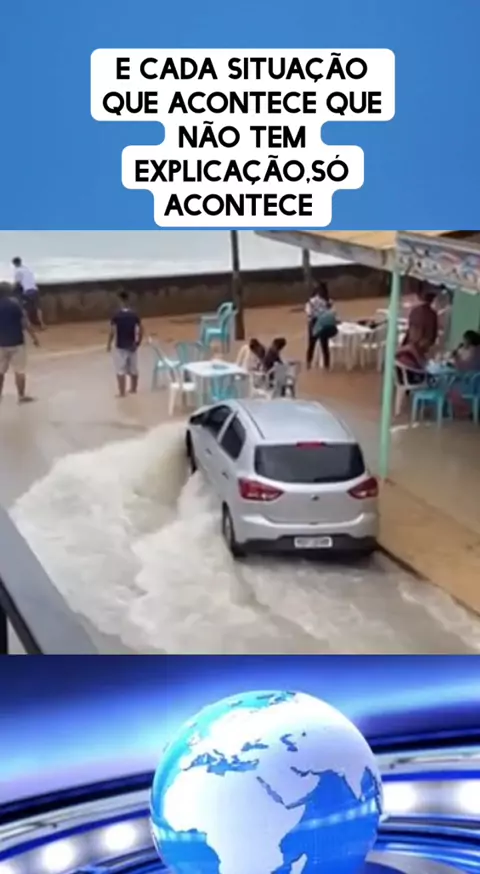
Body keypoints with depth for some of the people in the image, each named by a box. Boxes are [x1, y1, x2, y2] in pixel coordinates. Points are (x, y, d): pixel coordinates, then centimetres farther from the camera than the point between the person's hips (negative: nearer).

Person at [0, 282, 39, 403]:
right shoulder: (14, 304, -11)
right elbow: (25, 323, -13)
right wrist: (34, 337, -5)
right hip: (16, 343, -4)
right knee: (19, 371, 5)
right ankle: (21, 395, 11)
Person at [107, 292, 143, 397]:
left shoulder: (117, 315, -13)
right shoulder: (134, 314, -2)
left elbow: (112, 331, -14)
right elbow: (140, 330, -2)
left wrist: (109, 344, -3)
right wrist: (138, 342, 8)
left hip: (120, 347, -4)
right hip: (132, 346, 4)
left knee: (121, 371, 2)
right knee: (133, 369, 16)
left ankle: (122, 392, 3)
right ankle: (133, 389, 29)